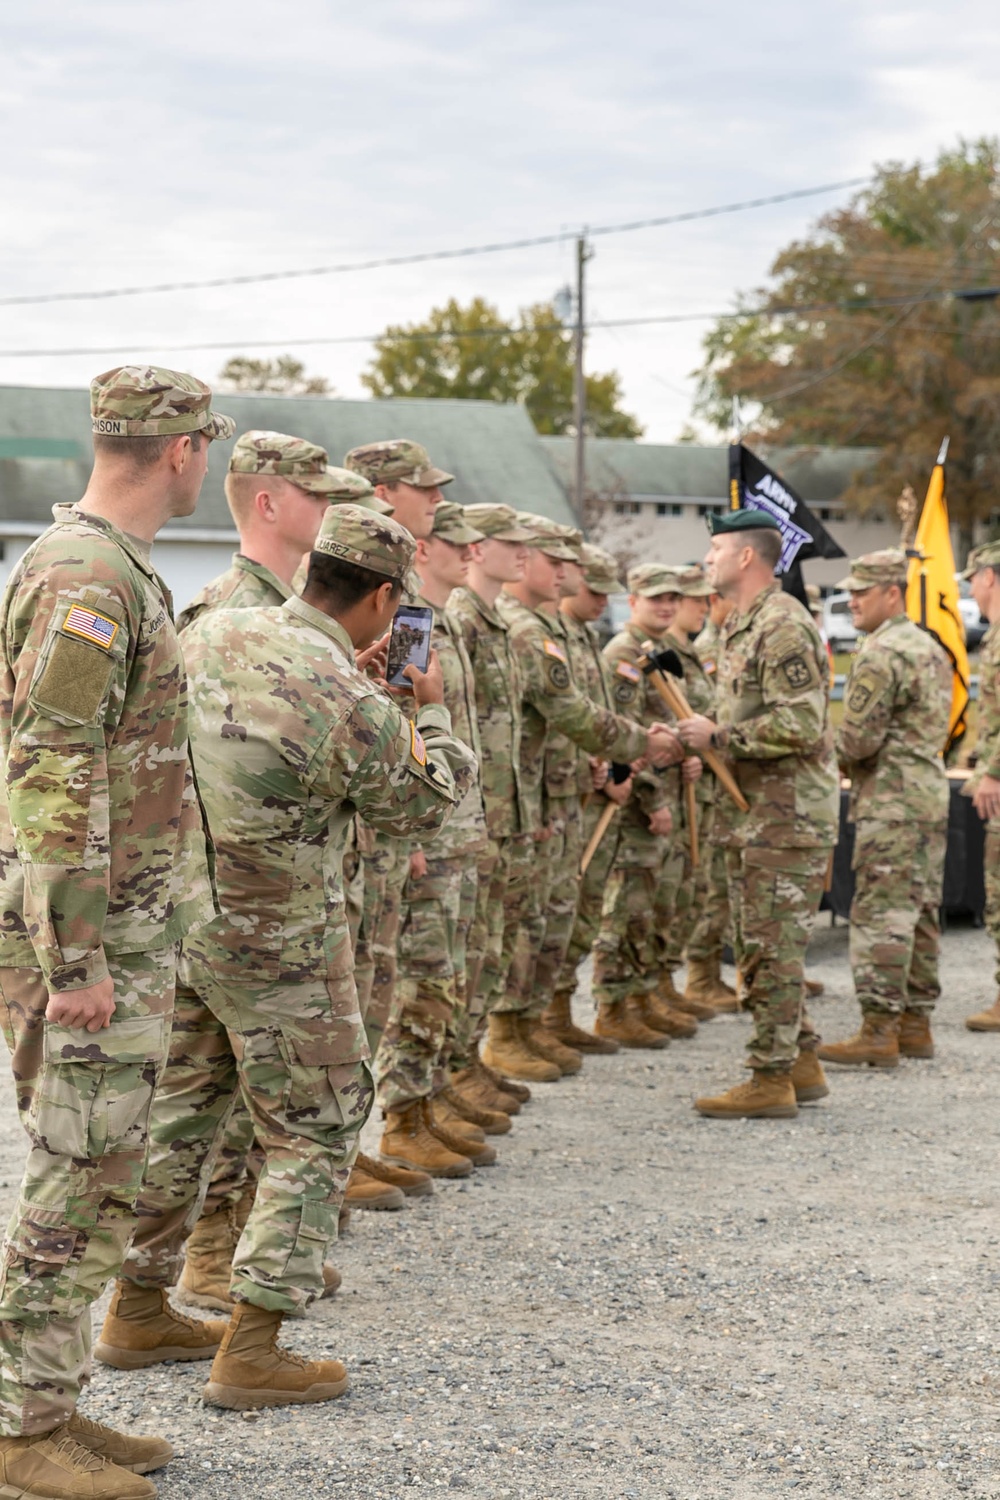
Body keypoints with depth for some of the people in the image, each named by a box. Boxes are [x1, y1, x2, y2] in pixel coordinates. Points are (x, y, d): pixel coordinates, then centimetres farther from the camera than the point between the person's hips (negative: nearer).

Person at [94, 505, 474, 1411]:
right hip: (275, 943, -7)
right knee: (314, 1134, 6)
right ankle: (252, 1351, 2)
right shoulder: (358, 709, -20)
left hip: (171, 916, 7)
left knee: (178, 1112, 20)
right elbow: (421, 807, -2)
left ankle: (139, 1312, 29)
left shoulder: (211, 634, -3)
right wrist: (434, 716, 16)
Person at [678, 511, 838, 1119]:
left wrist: (720, 736, -17)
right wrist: (701, 743, 10)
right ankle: (802, 1063, 22)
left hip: (789, 814, -11)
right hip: (755, 813, 11)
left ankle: (771, 1080, -3)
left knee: (773, 948, -7)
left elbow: (801, 725, -24)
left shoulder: (783, 625, -16)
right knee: (757, 946, 14)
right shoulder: (744, 625, 17)